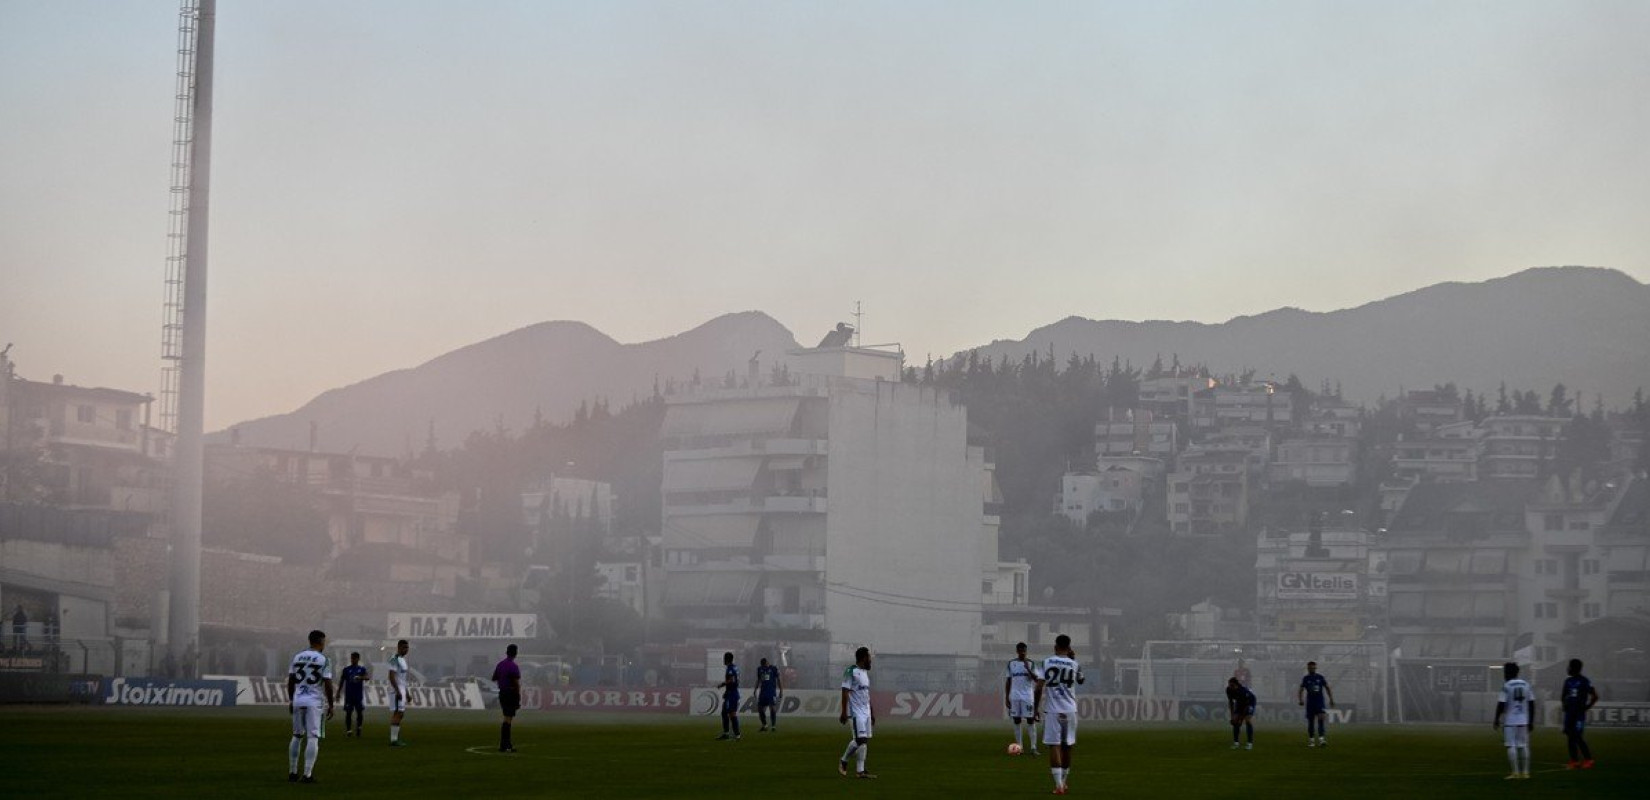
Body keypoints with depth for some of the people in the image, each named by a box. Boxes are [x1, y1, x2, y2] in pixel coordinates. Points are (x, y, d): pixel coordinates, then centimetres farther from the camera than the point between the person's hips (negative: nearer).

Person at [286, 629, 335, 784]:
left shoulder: (297, 657, 9)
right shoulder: (323, 660, -6)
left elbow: (290, 681, 11)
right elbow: (328, 685, -8)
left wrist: (291, 701, 21)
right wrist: (330, 705, 0)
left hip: (297, 700, 5)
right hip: (314, 702, -5)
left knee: (297, 736, 15)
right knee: (313, 738, -3)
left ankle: (292, 772, 18)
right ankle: (308, 774, -9)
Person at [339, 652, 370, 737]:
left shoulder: (362, 669, 5)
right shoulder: (346, 669, 6)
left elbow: (368, 677, -13)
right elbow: (342, 681, 10)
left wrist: (360, 677, -33)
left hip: (359, 695, 0)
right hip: (349, 694, 0)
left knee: (360, 712, -1)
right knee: (348, 713, -1)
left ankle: (359, 727, 15)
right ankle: (348, 730, 4)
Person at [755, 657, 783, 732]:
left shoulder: (774, 669, -6)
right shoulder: (759, 669, 9)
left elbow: (779, 680, -3)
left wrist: (781, 691, -6)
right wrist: (755, 690, 17)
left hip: (772, 691, -5)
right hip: (763, 691, 5)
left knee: (772, 708, -11)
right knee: (760, 709, 4)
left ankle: (773, 726, -6)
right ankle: (764, 725, 19)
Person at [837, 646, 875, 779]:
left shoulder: (865, 673, 17)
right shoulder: (851, 672, -10)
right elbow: (845, 692, -14)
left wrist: (872, 712, 21)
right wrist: (844, 712, -19)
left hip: (866, 712, 8)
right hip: (856, 712, -8)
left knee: (865, 740, 3)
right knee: (860, 739, -13)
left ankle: (860, 770, 3)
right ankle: (843, 761, 6)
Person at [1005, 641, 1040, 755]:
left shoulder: (1030, 663, 2)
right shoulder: (1011, 663, 8)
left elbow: (1036, 679, -5)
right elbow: (1008, 680, 10)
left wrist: (1028, 669, -18)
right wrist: (1006, 697, 6)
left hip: (1028, 695, -2)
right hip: (1015, 696, 2)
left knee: (1030, 720, -6)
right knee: (1017, 720, 4)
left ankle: (1033, 747, -8)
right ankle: (1019, 746, 10)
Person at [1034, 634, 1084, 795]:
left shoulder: (1046, 662, -3)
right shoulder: (1075, 665, 1)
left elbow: (1039, 688, -7)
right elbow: (1080, 681, 22)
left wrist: (1036, 708, 2)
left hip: (1052, 711, -2)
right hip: (1070, 710, 2)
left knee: (1054, 746, -4)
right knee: (1067, 746, 15)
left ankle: (1058, 784, -15)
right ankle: (1064, 781, 28)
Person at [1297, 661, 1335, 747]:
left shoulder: (1320, 678, 4)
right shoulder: (1305, 678, 4)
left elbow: (1327, 688, 10)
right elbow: (1301, 690, 6)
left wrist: (1331, 700, 6)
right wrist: (1300, 700, -9)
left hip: (1320, 702, -1)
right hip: (1310, 702, 1)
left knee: (1321, 719, -17)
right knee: (1310, 721, 4)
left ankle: (1321, 739, -23)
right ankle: (1311, 740, 15)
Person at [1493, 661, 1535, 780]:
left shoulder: (1507, 686, -9)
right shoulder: (1526, 685, 8)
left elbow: (1501, 704, -11)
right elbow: (1531, 704, 9)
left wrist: (1497, 719, -1)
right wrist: (1531, 721, 15)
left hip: (1510, 721, -5)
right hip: (1523, 720, 5)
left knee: (1511, 746, -2)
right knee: (1524, 746, 8)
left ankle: (1516, 772, -7)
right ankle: (1525, 772, 6)